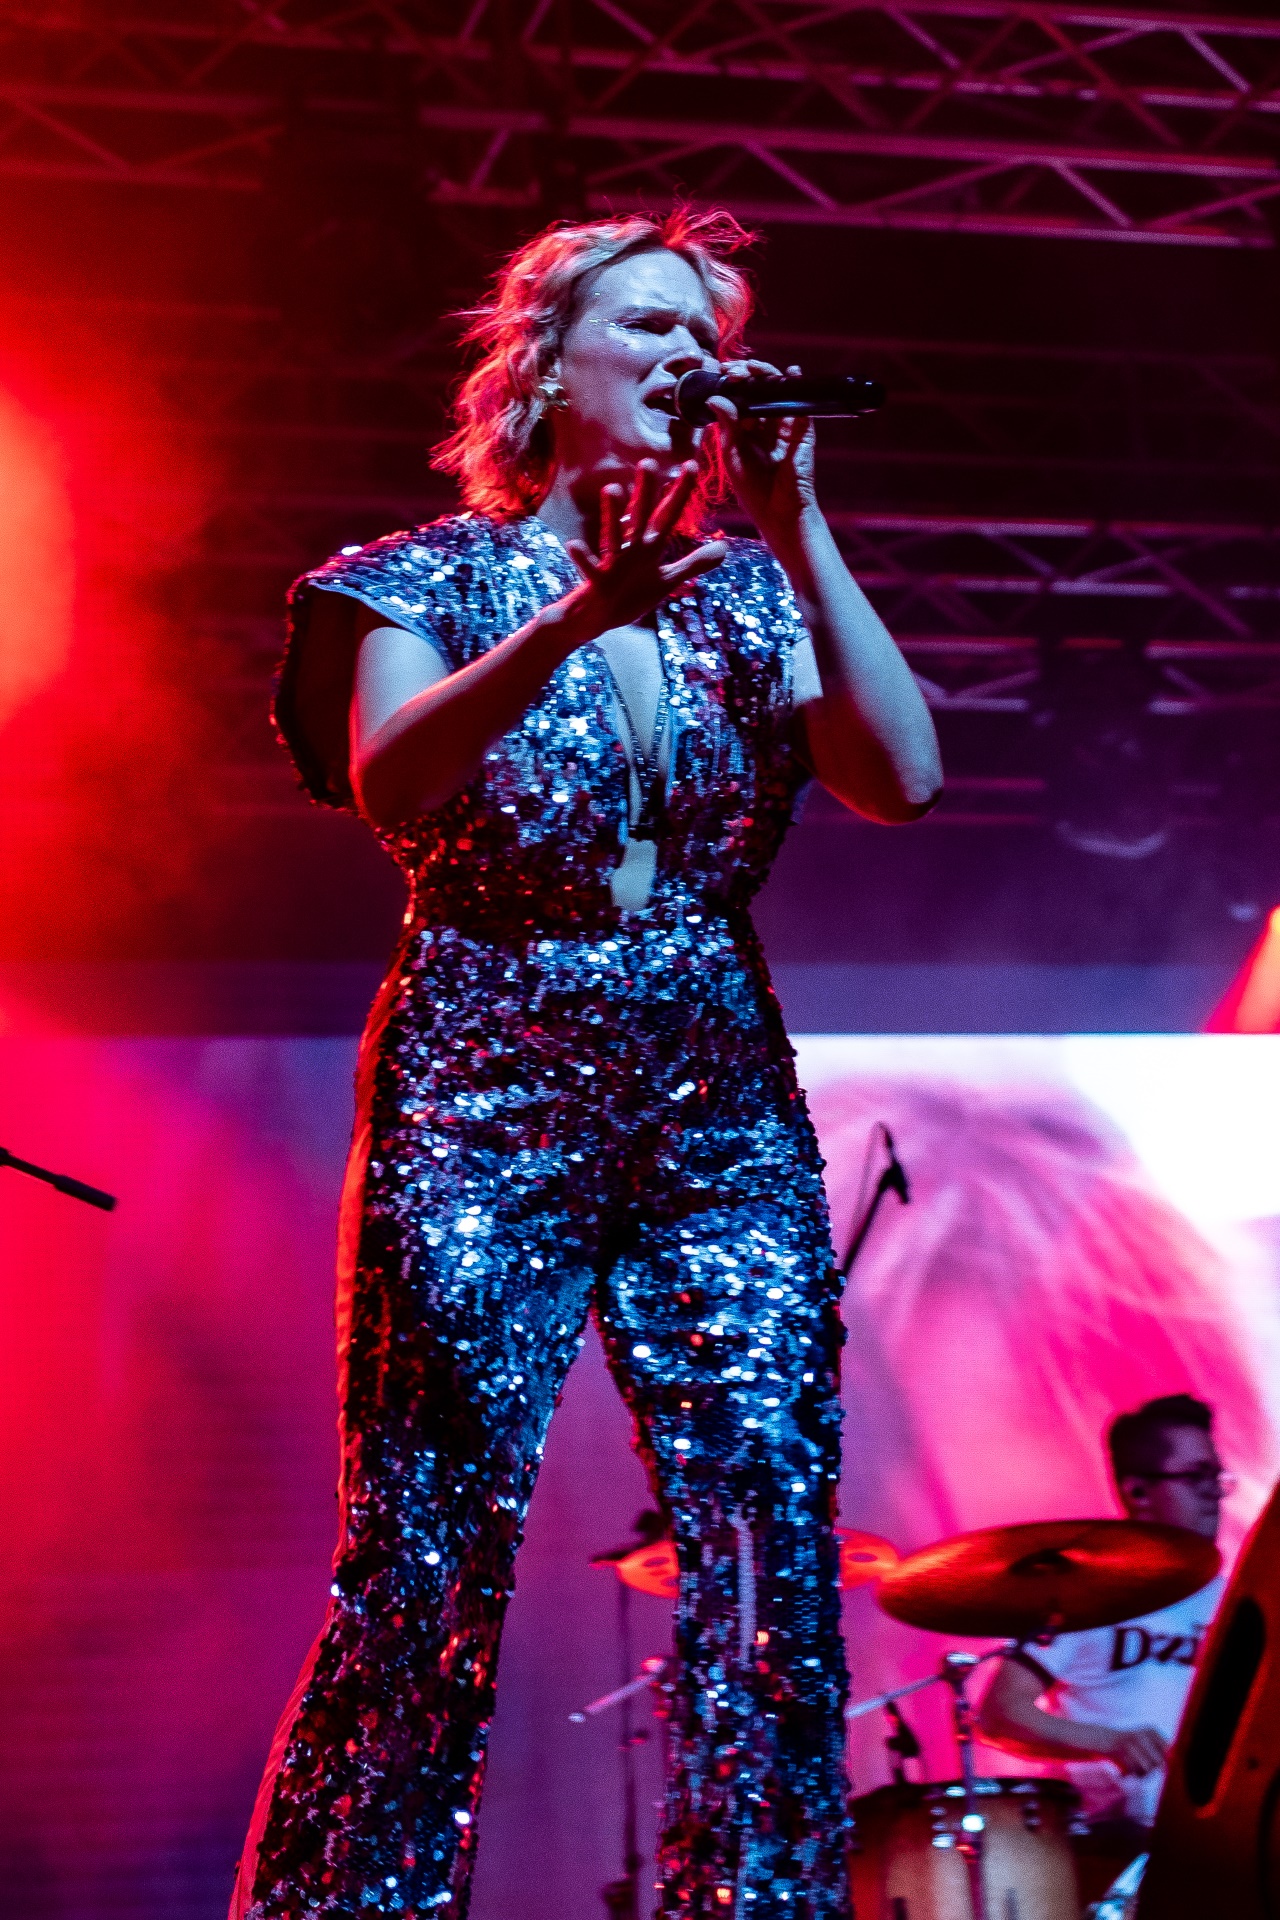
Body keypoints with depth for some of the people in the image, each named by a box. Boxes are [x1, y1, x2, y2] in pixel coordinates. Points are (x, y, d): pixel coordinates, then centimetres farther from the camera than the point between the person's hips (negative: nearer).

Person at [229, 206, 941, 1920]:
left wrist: (796, 528, -5)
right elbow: (389, 783, -14)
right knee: (422, 1577, -7)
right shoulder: (441, 573, 6)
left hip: (724, 1120, 4)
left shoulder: (752, 593, 14)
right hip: (484, 1109, -3)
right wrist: (574, 621, -28)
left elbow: (904, 778, -2)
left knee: (771, 1575, -5)